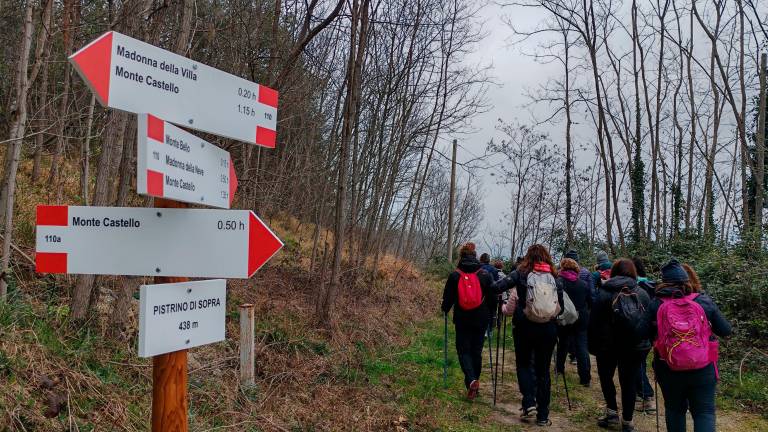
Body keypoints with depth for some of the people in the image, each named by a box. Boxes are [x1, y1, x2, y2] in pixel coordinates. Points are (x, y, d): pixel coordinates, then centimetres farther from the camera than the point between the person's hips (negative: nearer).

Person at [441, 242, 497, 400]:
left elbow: (448, 298, 0)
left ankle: (471, 380, -16)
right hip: (481, 320, 2)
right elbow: (492, 298, 4)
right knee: (476, 351, 14)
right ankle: (474, 382, 23)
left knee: (463, 350, 6)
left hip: (462, 319, -2)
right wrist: (490, 315, 18)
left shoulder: (455, 275, -6)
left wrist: (445, 310, 20)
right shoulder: (485, 274, -1)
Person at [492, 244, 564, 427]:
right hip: (548, 329, 2)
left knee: (524, 364, 18)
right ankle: (543, 416, 14)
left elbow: (497, 287, -13)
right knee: (543, 370, 11)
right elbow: (561, 306, 6)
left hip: (524, 326, -2)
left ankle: (529, 403, 1)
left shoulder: (521, 273, -4)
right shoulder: (554, 277, 3)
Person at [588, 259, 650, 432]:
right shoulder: (642, 294, 1)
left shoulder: (604, 293, -8)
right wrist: (646, 343, 12)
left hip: (609, 346, -2)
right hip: (636, 346, 2)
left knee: (606, 376, 17)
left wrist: (593, 346, -2)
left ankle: (612, 412, 8)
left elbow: (594, 322, -8)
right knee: (629, 382, 10)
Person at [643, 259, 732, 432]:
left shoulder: (656, 304, -8)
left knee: (674, 409, 18)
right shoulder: (704, 301, -6)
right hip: (703, 370, 0)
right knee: (704, 411, 9)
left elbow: (646, 333, -2)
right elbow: (726, 330, 2)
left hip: (668, 368, 1)